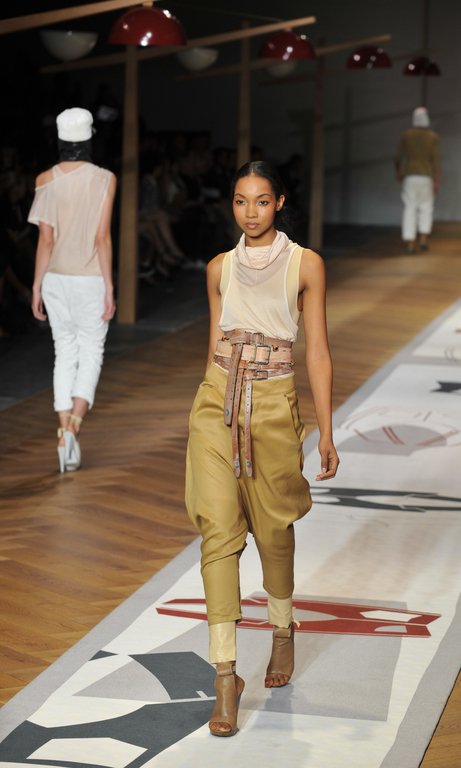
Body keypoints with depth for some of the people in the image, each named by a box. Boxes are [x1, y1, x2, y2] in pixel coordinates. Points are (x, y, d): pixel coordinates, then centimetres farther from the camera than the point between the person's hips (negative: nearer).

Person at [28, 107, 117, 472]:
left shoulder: (46, 180, -3)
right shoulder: (104, 179, -8)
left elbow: (46, 240, -3)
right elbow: (102, 238, -11)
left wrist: (37, 285, 5)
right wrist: (109, 287, -7)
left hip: (56, 278, 3)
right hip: (90, 279, -2)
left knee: (65, 354, 11)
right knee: (91, 353, 6)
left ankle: (65, 438, 10)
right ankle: (73, 426, -13)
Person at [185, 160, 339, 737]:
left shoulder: (305, 265, -1)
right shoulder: (219, 268, 8)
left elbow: (317, 351, -1)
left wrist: (325, 432, -5)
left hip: (273, 406, -2)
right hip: (217, 402, 2)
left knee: (272, 528, 11)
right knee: (218, 531, -7)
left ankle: (283, 632, 39)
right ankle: (226, 674, -5)